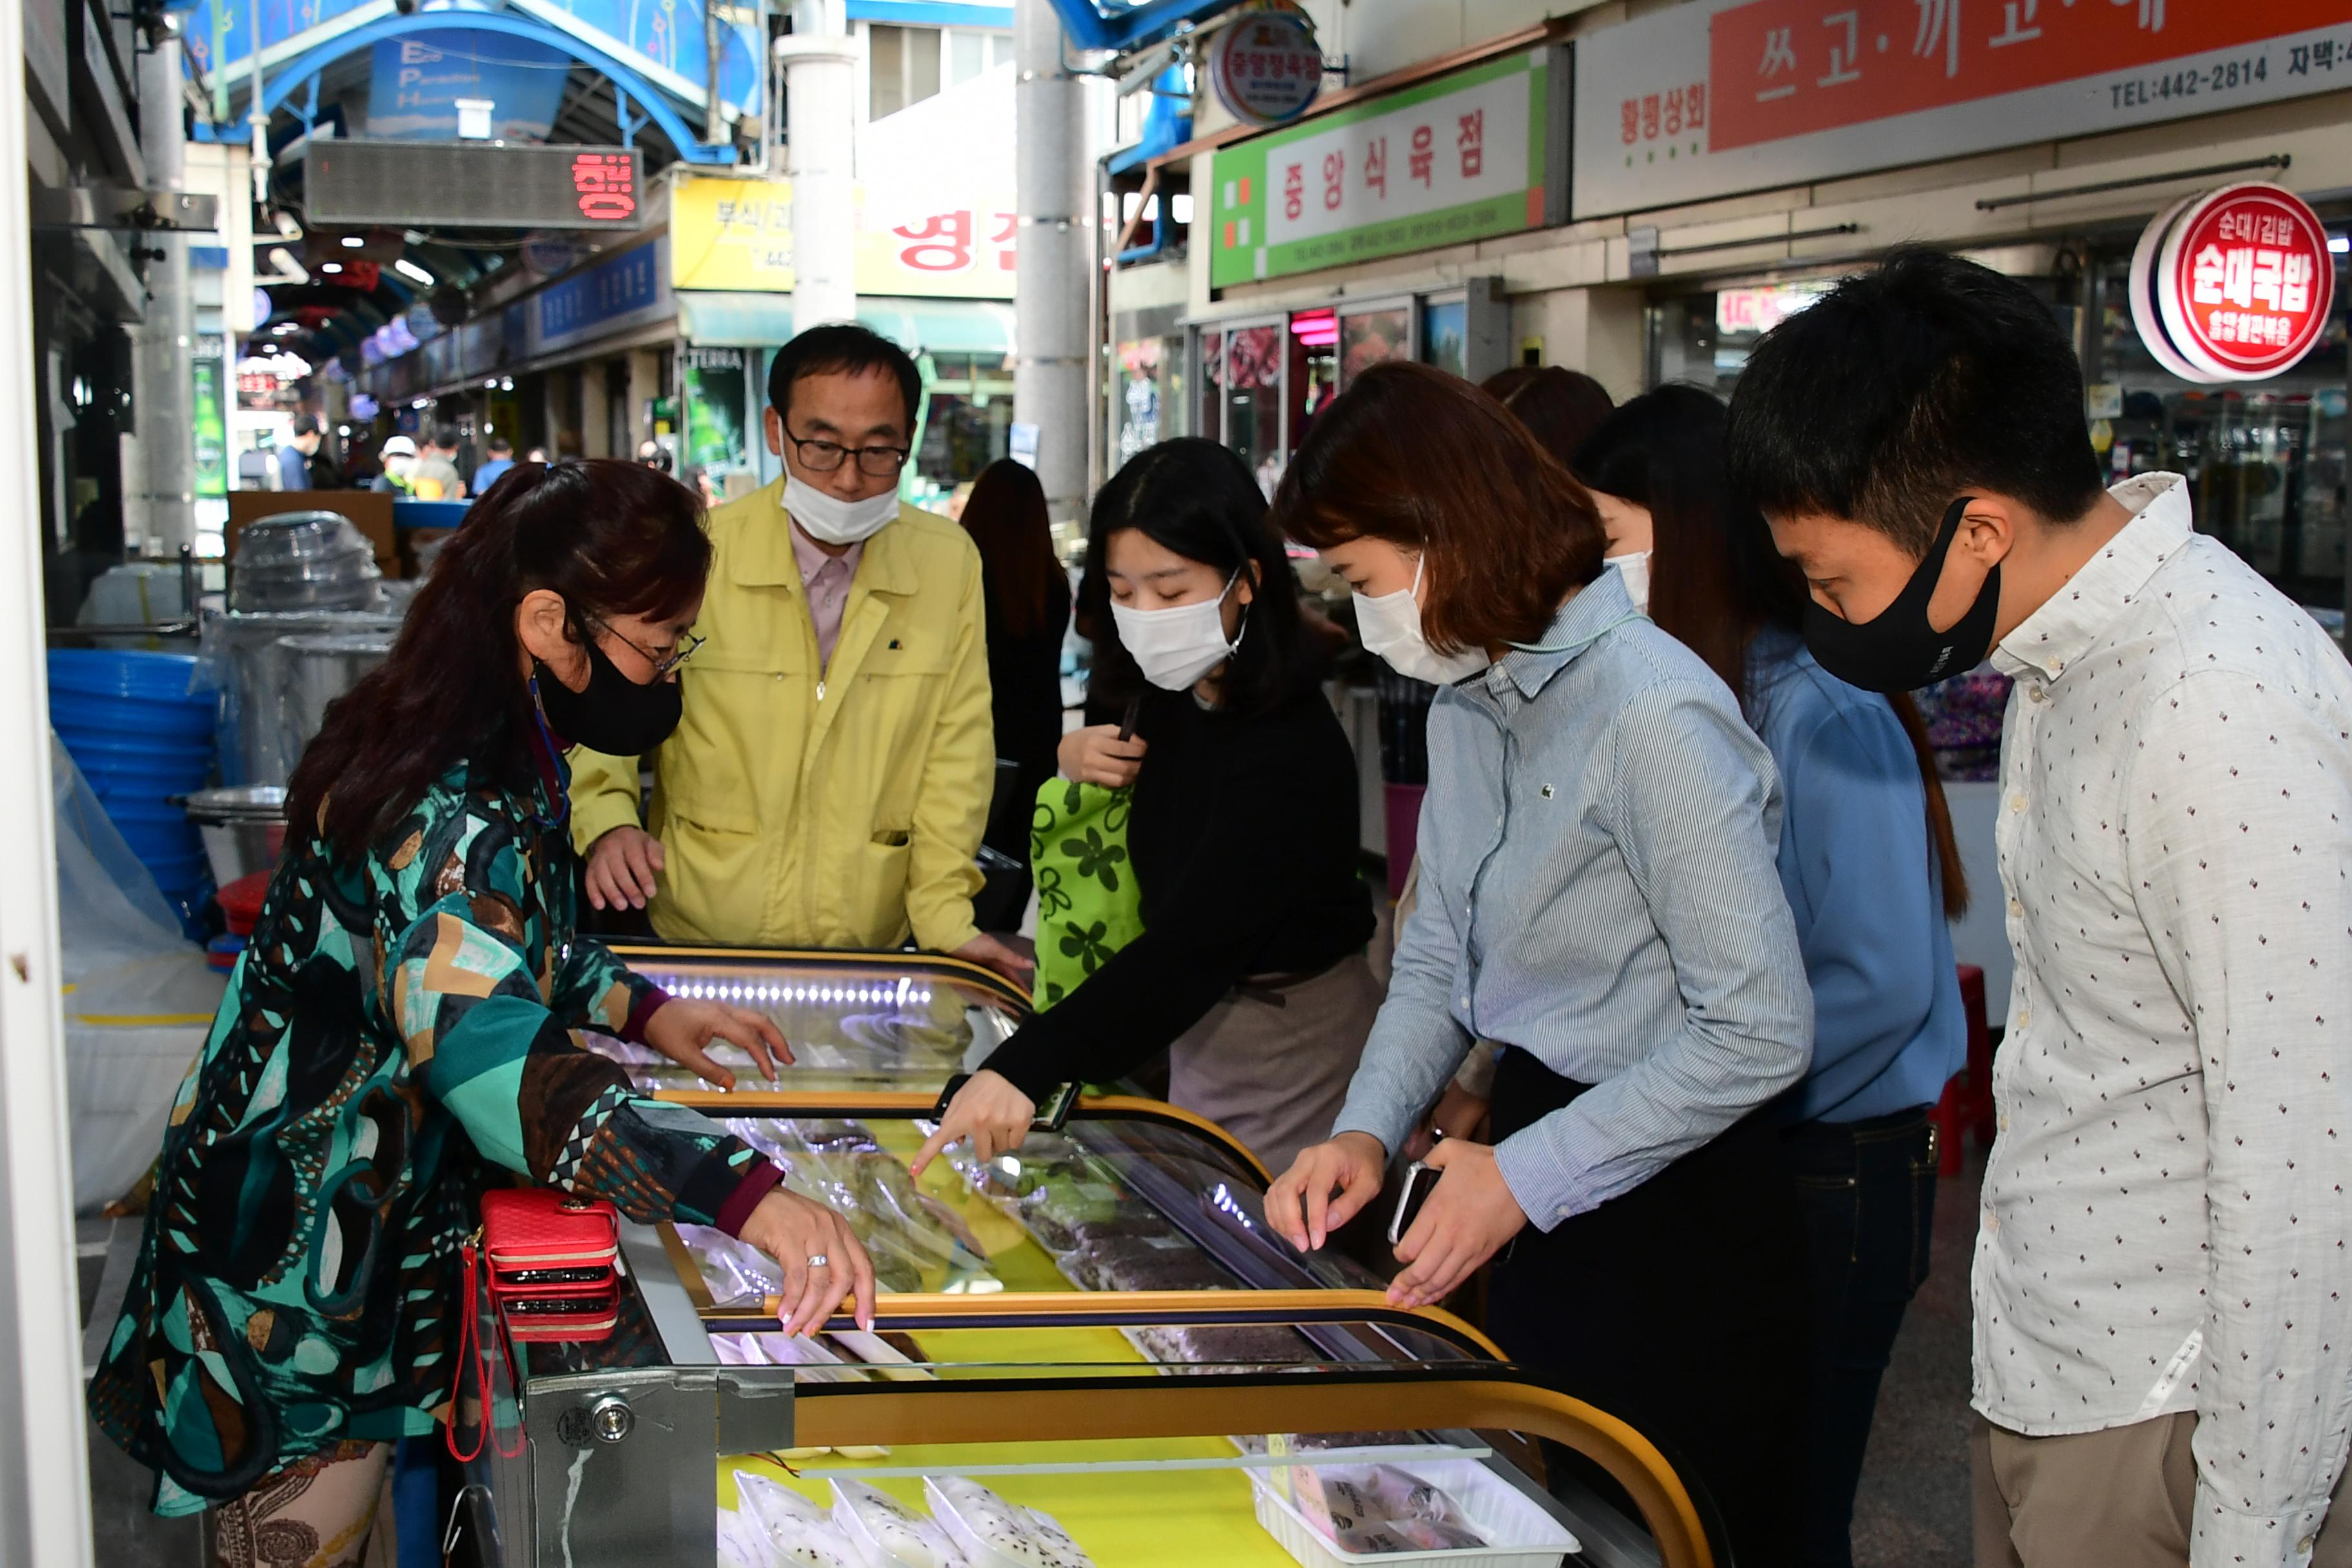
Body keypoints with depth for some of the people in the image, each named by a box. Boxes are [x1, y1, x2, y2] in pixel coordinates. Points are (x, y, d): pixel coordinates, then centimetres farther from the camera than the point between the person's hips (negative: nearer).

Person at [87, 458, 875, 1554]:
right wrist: (745, 1194, -55)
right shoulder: (454, 814, -31)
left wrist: (640, 1009, 5)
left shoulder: (484, 759, 1)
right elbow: (479, 1045, -46)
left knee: (346, 1525, 23)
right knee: (312, 1536, 7)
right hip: (303, 1272, -10)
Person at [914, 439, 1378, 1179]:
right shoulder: (1169, 698, -1)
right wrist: (1071, 762, -8)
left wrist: (1024, 1067, -45)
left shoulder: (1292, 752, -26)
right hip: (1199, 1020, 8)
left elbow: (1190, 946, -36)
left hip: (1288, 1050, -8)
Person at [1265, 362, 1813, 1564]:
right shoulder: (1466, 707, 6)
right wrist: (1366, 1132, -5)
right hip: (1531, 1212, 8)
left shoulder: (1654, 716, -23)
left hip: (1671, 1229, -8)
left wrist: (1527, 1179, -19)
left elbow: (1760, 1032, -24)